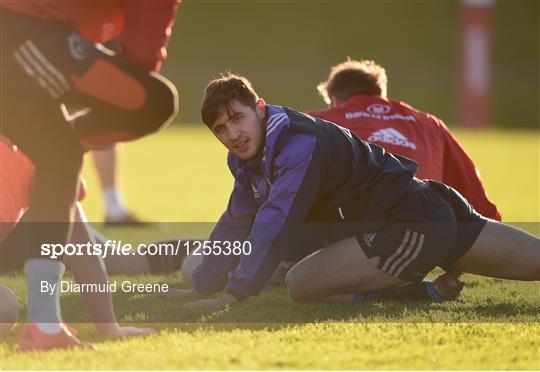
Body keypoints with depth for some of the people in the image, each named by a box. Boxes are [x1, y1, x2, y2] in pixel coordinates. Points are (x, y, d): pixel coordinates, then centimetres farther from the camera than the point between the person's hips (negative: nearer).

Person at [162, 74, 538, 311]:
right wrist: (201, 289, 10)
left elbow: (276, 227, -30)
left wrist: (233, 296, -31)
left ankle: (418, 293, -10)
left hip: (415, 226, -10)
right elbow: (236, 225, 15)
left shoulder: (301, 145, -24)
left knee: (302, 283, -21)